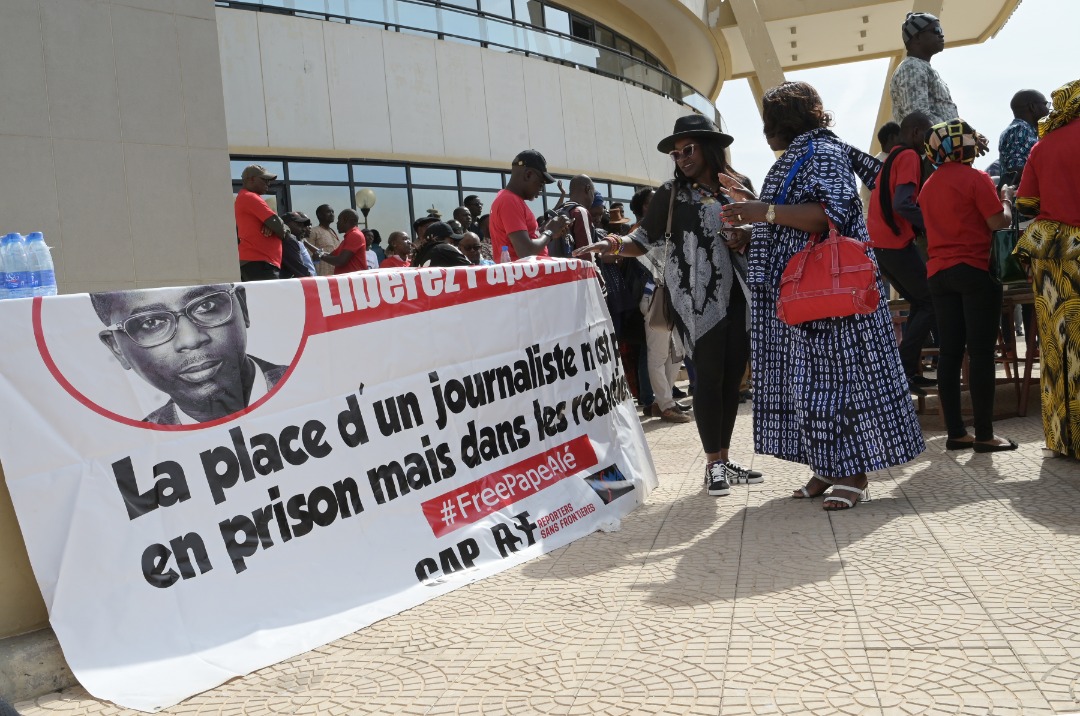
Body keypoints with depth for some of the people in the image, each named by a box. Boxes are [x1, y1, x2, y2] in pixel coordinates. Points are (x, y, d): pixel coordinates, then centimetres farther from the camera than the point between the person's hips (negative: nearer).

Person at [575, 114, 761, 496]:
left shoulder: (740, 185, 10)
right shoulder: (671, 193, 2)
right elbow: (643, 240, -2)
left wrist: (746, 237, -4)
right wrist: (613, 244, -22)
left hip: (738, 293, 4)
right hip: (697, 296, -4)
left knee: (733, 374, 7)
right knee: (709, 376, -5)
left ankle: (724, 457, 19)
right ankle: (714, 462, 6)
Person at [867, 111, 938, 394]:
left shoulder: (891, 158, 21)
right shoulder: (910, 157, -9)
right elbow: (902, 204, -21)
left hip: (880, 243, 9)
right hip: (897, 243, -9)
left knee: (919, 303, 16)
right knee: (932, 303, -3)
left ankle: (910, 371, 13)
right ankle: (902, 369, -8)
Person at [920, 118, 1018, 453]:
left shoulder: (929, 186, 12)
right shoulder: (976, 178, -8)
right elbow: (998, 223, -10)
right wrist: (1005, 199, 8)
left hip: (939, 272, 6)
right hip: (975, 271, -6)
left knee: (949, 353, 5)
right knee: (981, 353, -4)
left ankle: (955, 432, 7)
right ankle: (984, 434, -2)